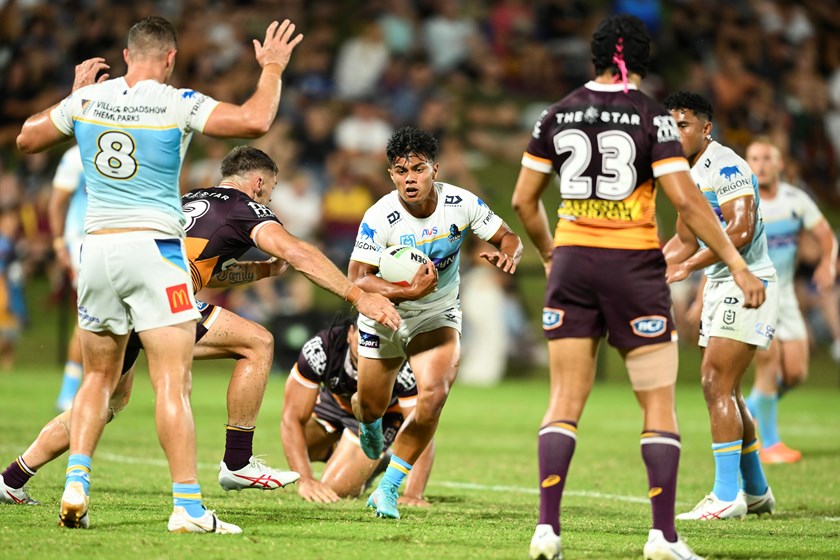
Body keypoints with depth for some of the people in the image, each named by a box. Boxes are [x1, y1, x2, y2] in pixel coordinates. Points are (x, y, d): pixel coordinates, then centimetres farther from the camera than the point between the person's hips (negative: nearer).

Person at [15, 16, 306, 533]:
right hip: (154, 247, -5)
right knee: (173, 383, -5)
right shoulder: (177, 105, -9)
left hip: (98, 247, 5)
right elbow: (255, 121, -17)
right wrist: (272, 68, -1)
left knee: (98, 378, 17)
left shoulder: (86, 99, 4)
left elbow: (27, 139, 19)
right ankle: (188, 507, -9)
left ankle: (76, 486, 5)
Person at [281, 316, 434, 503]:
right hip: (335, 398, 2)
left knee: (335, 489, -12)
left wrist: (414, 494, -48)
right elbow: (292, 419, -33)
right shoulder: (320, 349, -38)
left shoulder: (405, 368, -41)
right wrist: (305, 480, -42)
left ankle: (376, 462, 19)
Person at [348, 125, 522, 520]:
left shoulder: (461, 203, -17)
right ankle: (369, 424, 57)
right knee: (372, 405, 13)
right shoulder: (379, 218, -25)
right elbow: (357, 280, -26)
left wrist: (507, 255, -30)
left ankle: (388, 488, -8)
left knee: (433, 396, -23)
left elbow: (508, 238, -6)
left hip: (438, 315, 1)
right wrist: (409, 291, -40)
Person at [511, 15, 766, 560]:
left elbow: (524, 199, 9)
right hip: (635, 269, -3)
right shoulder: (652, 117, -7)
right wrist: (737, 264, -10)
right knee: (660, 404, 4)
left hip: (572, 265, 3)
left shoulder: (558, 114, 4)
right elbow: (685, 198, -13)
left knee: (566, 399, 6)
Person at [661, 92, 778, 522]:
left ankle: (728, 495, -13)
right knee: (725, 391, 12)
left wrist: (688, 266, -26)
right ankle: (756, 492, 21)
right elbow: (685, 241, 24)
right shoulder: (691, 175, 15)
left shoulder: (724, 166, -15)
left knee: (716, 384, -14)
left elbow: (741, 229, -25)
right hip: (721, 287, 10)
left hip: (745, 284, -10)